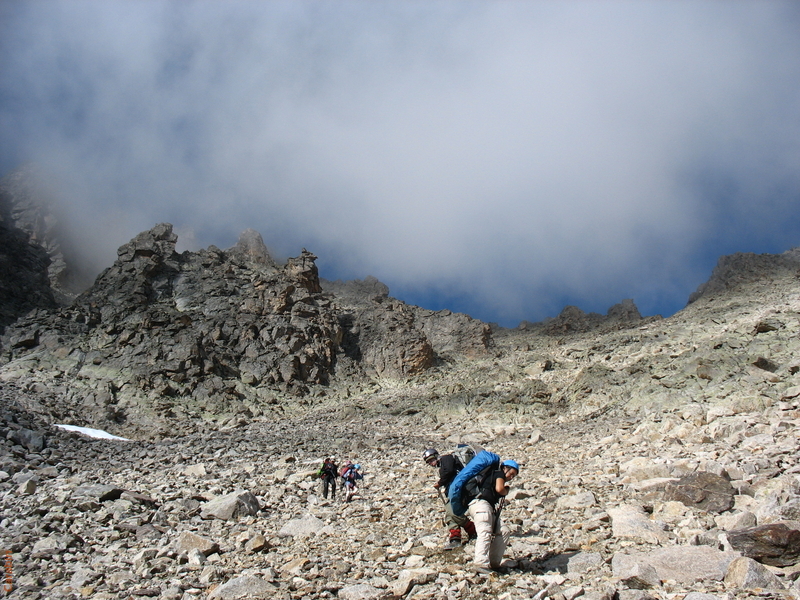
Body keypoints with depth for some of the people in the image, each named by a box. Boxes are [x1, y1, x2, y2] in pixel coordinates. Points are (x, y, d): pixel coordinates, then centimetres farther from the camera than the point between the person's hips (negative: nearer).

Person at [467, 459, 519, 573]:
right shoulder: (499, 473, 8)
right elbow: (499, 489, -9)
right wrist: (506, 492, 10)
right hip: (481, 503, -10)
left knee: (503, 532, 5)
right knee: (485, 533, -23)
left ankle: (494, 563, 4)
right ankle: (481, 563, -35)